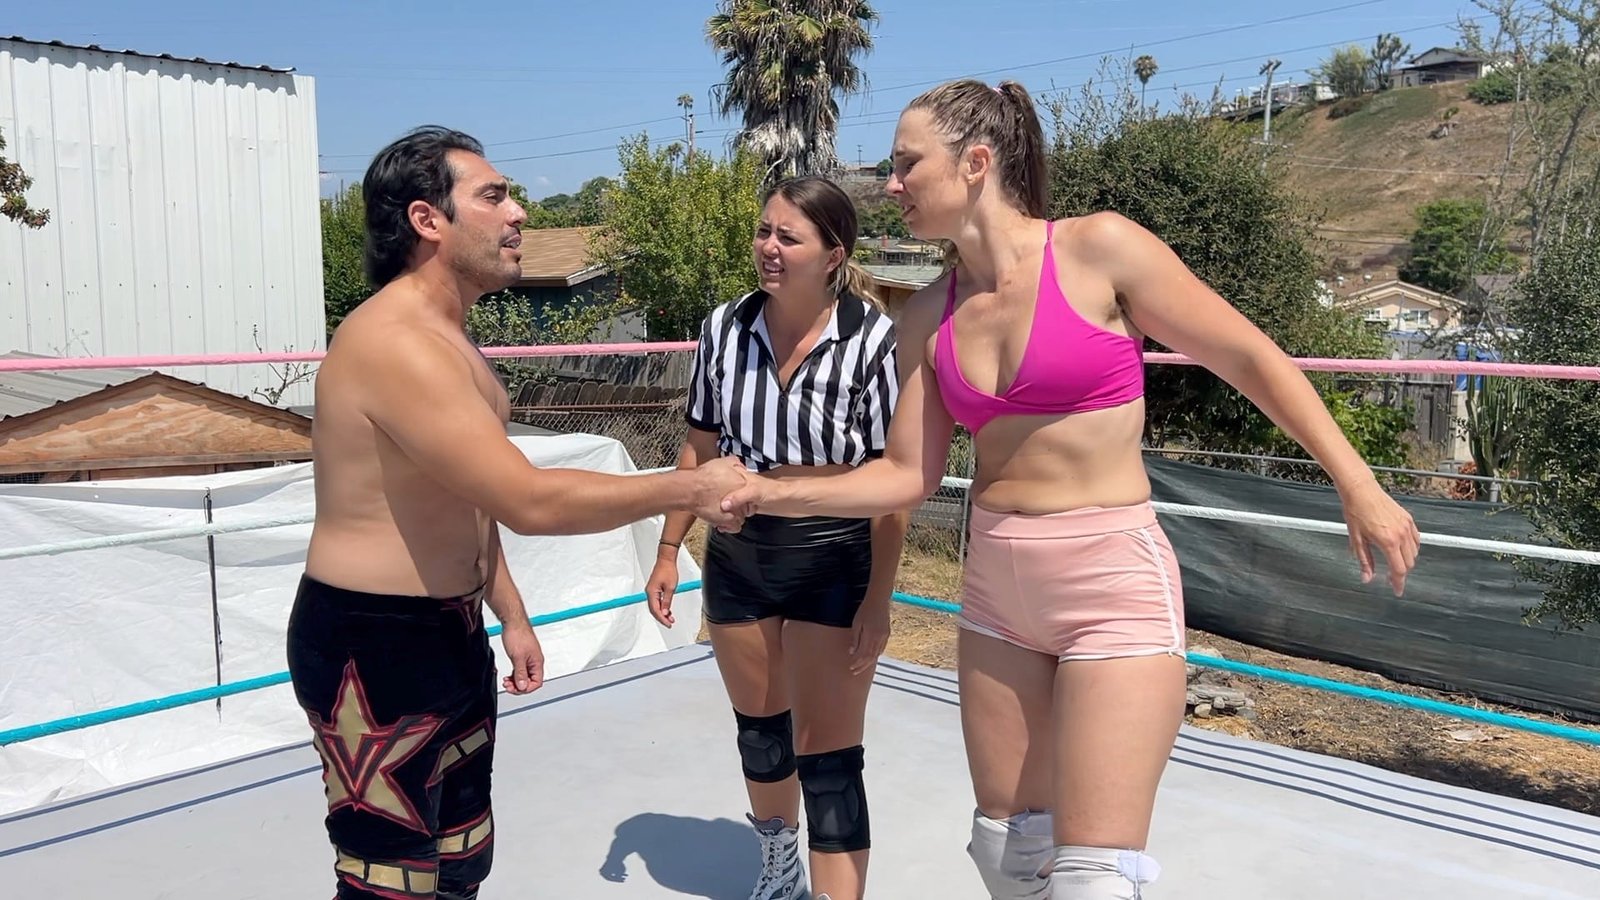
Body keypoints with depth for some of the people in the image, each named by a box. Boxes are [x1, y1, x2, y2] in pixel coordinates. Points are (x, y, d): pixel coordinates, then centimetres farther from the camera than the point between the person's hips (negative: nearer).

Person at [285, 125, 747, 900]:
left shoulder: (446, 336, 10)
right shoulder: (394, 342, -24)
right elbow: (531, 501, -30)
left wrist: (510, 614, 21)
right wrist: (687, 489, -21)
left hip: (451, 633, 10)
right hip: (371, 648, -10)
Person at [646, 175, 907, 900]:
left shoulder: (873, 339, -17)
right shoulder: (725, 328, -4)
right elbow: (700, 449, 6)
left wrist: (878, 598, -14)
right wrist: (669, 553, 7)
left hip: (835, 561, -4)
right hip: (737, 555, 5)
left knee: (828, 757, -2)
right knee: (759, 731, 22)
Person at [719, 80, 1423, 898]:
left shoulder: (1099, 248, -11)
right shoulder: (929, 315, 4)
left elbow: (1251, 360, -5)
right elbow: (906, 476, 6)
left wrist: (1359, 489, -6)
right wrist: (776, 494, -4)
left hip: (1113, 584, -5)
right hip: (997, 588, 6)